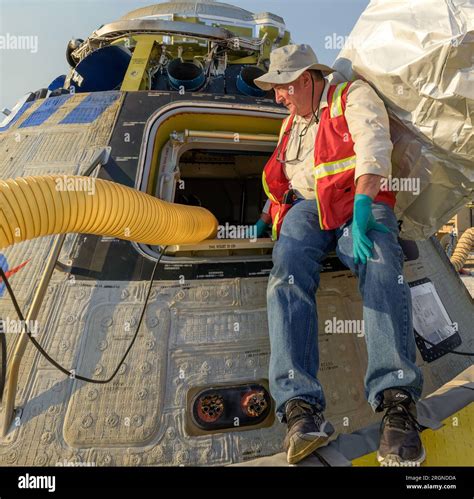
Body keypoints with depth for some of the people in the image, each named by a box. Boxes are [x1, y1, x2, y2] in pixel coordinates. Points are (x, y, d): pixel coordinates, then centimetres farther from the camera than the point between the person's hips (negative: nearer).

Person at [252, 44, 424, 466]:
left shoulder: (355, 95, 9)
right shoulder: (291, 124, 30)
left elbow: (373, 146, -10)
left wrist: (361, 211, -24)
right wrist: (265, 219, 25)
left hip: (360, 204, -3)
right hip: (305, 208, 4)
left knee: (380, 268, -35)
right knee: (288, 274, -29)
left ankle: (397, 402, -41)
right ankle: (301, 406, -41)